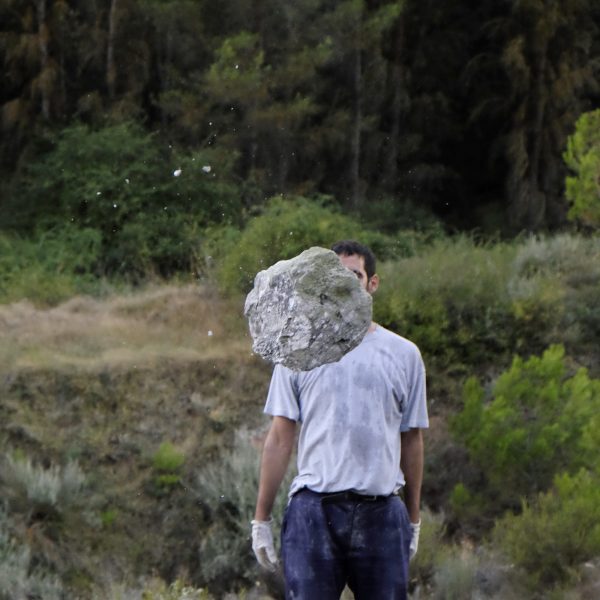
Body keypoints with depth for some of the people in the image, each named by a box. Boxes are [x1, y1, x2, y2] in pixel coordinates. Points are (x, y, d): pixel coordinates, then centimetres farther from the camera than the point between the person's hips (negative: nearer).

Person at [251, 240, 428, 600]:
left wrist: (414, 519, 15)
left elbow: (412, 439, 14)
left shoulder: (403, 354, 10)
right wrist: (261, 519, 3)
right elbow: (280, 439, 6)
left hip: (382, 514, 2)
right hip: (314, 509, -2)